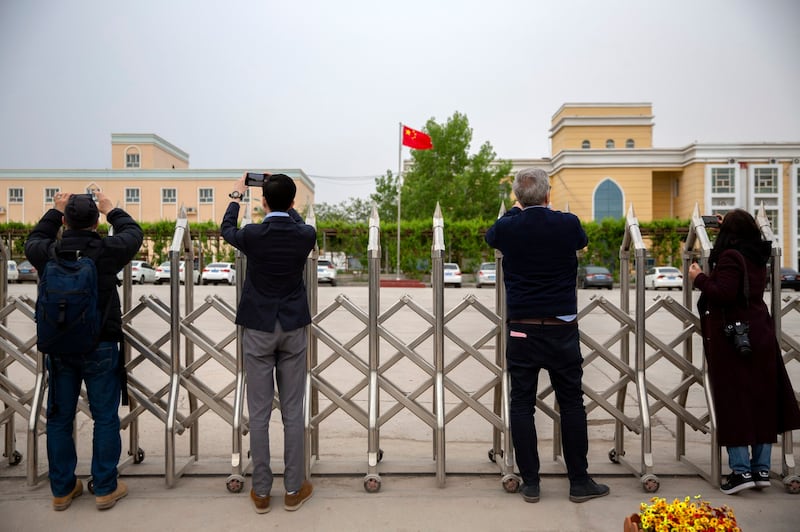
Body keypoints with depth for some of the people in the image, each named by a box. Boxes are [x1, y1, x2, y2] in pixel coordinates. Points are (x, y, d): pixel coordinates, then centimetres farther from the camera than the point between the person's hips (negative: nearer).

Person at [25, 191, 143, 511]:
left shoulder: (47, 253, -6)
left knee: (59, 419, 15)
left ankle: (62, 489, 26)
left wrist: (55, 210, 26)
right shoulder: (107, 251, -14)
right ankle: (105, 489, 16)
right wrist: (111, 210, 18)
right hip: (101, 347, -3)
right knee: (105, 419, 8)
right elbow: (134, 233, 6)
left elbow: (34, 240, 19)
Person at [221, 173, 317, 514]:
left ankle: (261, 492, 19)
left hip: (258, 331, -1)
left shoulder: (253, 234, -11)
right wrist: (283, 196, 28)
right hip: (293, 329, 1)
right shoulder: (305, 235, -7)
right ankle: (293, 489, 19)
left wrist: (236, 196, 28)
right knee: (293, 412, 8)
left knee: (259, 414, 8)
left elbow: (227, 230, 14)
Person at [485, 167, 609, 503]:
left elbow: (490, 236, 20)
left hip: (522, 330, 0)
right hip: (562, 329, 0)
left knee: (521, 404, 8)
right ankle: (579, 482, 19)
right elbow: (583, 241, 18)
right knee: (571, 403, 10)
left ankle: (530, 483, 14)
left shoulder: (508, 227, -5)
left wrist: (516, 210, 32)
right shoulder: (568, 224, -6)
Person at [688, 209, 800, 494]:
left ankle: (741, 469, -1)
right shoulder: (758, 257, 10)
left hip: (731, 339, -7)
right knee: (762, 400, 11)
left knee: (733, 402, -2)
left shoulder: (729, 257, -13)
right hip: (760, 334, 8)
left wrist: (699, 278, -8)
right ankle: (762, 468, 19)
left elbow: (723, 293, -24)